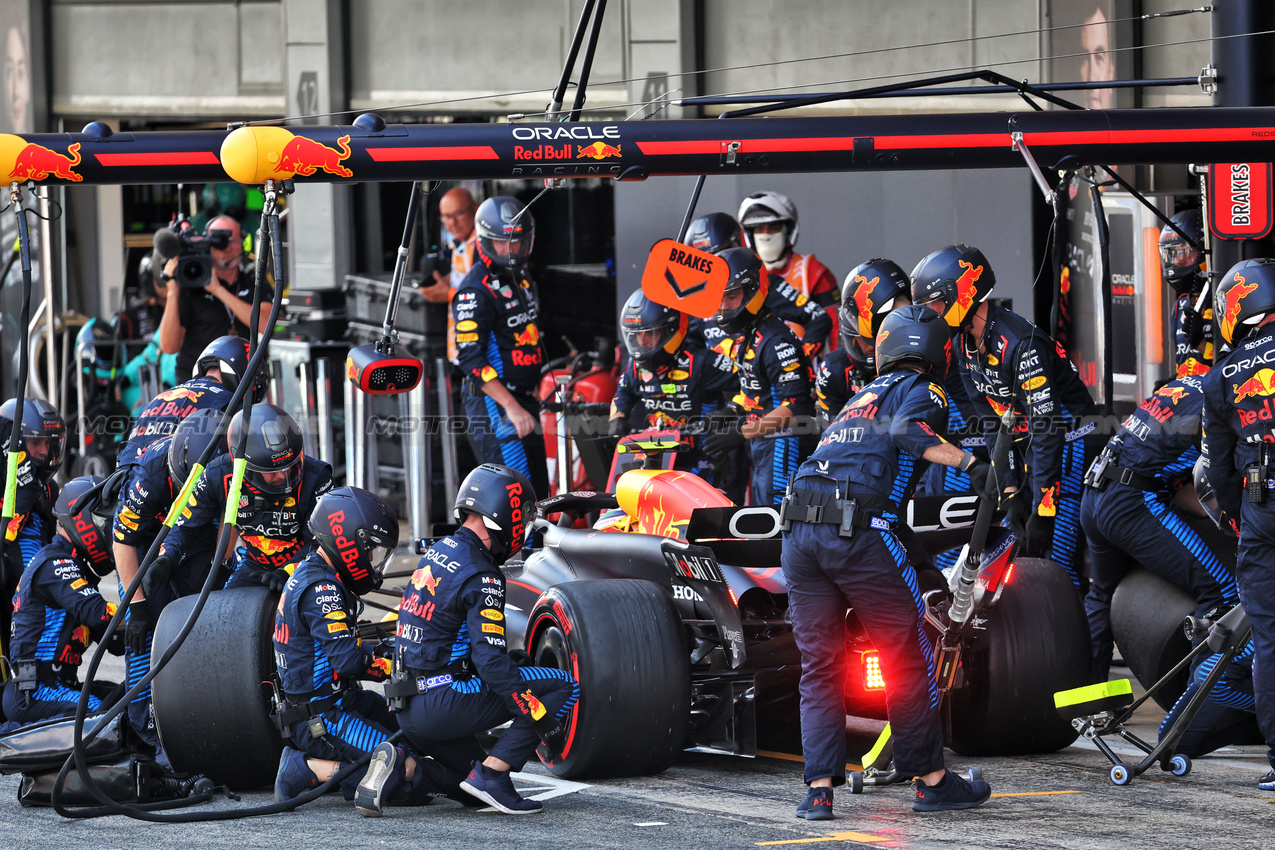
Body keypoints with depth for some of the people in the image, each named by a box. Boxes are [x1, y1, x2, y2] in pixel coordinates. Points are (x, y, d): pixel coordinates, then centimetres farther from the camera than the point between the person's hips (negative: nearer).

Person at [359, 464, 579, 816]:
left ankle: (396, 764, 3)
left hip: (408, 712, 9)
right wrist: (541, 719, -15)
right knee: (564, 685, -6)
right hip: (442, 704, -9)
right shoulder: (481, 576, -14)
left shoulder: (436, 553, 13)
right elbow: (490, 661, -20)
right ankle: (491, 773, -12)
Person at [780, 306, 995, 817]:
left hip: (798, 532, 6)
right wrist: (970, 463, -18)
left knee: (819, 665, 11)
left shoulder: (862, 396, 29)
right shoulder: (923, 391, 8)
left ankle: (819, 789, 3)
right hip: (859, 533, -6)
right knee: (908, 658, 8)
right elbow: (905, 430, -14)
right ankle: (929, 780, 15)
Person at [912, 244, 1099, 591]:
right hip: (1031, 441, 9)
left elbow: (1046, 428, -28)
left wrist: (1043, 511, -28)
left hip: (1070, 440, -9)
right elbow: (992, 418, 10)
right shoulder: (966, 343, 2)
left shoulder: (1020, 344, -26)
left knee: (1058, 556, -17)